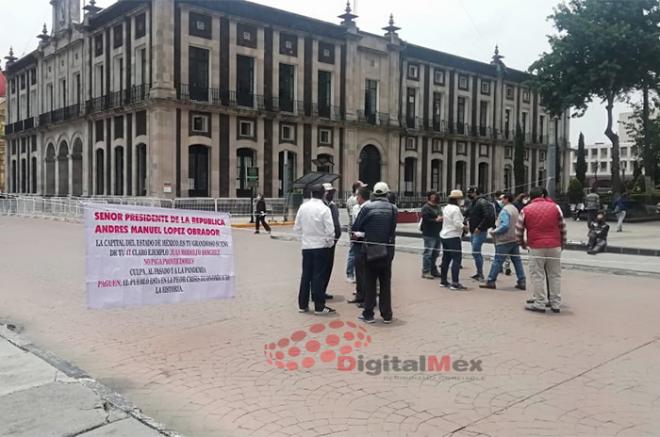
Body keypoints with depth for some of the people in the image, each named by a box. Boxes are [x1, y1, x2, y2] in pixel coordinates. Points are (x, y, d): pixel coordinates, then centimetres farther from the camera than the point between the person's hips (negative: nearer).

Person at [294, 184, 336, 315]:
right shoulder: (324, 209, -13)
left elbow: (297, 228, 5)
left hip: (306, 246, 4)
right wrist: (330, 242, 2)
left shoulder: (303, 207, 0)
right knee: (319, 276, 2)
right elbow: (330, 230, -15)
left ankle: (302, 305, 19)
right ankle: (319, 306, 7)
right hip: (321, 246, -4)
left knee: (306, 275, 12)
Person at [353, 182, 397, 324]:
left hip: (370, 250, -2)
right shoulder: (393, 209, -3)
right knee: (386, 284, 12)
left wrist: (363, 232, 12)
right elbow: (393, 229, 3)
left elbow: (356, 227, -7)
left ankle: (368, 314, 11)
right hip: (387, 251, 2)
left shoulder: (367, 207, -11)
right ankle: (386, 315, 17)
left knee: (370, 283, 8)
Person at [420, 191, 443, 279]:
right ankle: (425, 272, 1)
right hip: (429, 234, -9)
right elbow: (426, 219, -20)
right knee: (428, 252, -6)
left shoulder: (438, 207, 17)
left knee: (435, 253, 15)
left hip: (437, 233, 9)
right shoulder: (426, 208, -10)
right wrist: (436, 220, -18)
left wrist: (441, 218, 4)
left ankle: (433, 270, 25)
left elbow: (442, 216, 26)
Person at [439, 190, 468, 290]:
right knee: (457, 259, -8)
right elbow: (457, 223, -21)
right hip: (453, 237, -9)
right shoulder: (456, 209, -15)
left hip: (444, 236, 9)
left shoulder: (446, 208, 12)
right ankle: (455, 283, -11)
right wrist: (463, 227, -2)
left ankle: (443, 280, 23)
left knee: (446, 258, 16)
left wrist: (461, 225, 15)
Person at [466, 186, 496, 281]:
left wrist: (479, 227, -21)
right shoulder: (472, 202, 16)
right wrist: (467, 222, 9)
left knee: (475, 252, -11)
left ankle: (480, 274, -4)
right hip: (473, 232, 10)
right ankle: (479, 273, 23)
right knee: (477, 252, 14)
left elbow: (488, 216, -22)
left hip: (480, 232, -10)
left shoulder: (482, 202, -13)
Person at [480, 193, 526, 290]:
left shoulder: (505, 210, -15)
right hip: (515, 239, 9)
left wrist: (494, 231, -12)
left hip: (505, 240, -9)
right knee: (517, 261, 9)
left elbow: (504, 226, -24)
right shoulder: (515, 209, 15)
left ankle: (490, 281, 1)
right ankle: (522, 282, 10)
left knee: (497, 261, -3)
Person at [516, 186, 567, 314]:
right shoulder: (555, 207, 6)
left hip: (536, 248, -2)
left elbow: (518, 230, 6)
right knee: (555, 275, 10)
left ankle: (539, 304, 6)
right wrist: (563, 243, 20)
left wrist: (522, 243, 21)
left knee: (537, 276, 4)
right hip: (555, 247, 2)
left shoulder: (525, 210, 2)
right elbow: (563, 228, 10)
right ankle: (556, 304, 14)